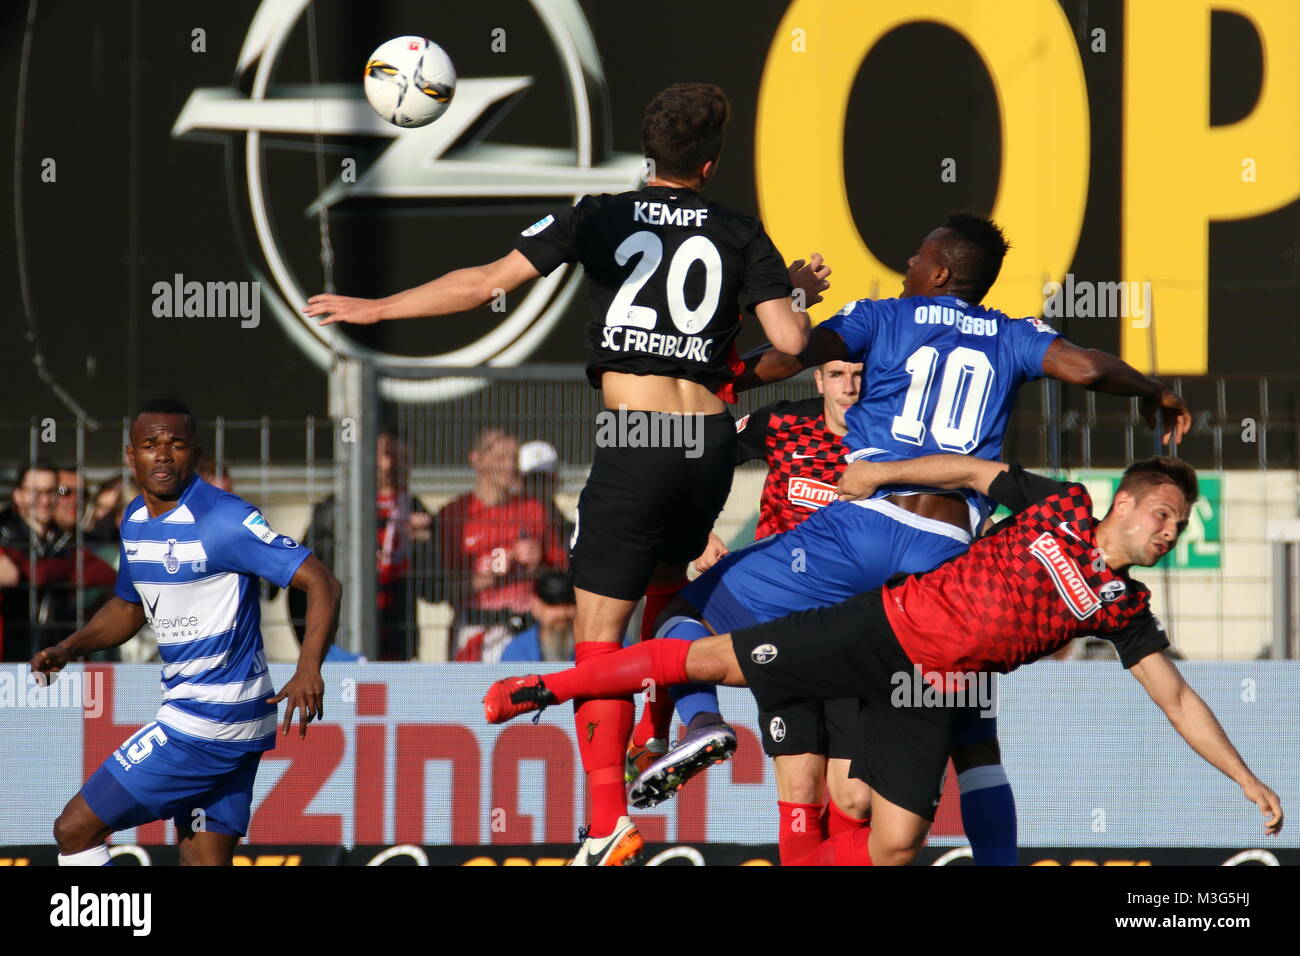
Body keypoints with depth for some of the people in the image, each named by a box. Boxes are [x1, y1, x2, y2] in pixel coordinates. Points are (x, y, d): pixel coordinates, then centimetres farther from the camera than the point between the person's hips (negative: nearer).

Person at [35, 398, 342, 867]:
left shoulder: (224, 520, -17)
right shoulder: (136, 520, 10)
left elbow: (321, 582, -20)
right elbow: (129, 607, 27)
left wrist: (309, 669, -36)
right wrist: (67, 649, 9)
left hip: (207, 722, -9)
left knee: (75, 828, -5)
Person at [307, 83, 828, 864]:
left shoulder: (601, 218, 1)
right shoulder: (740, 235, 6)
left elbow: (490, 282, -1)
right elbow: (791, 342, 0)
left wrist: (376, 309, 9)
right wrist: (803, 292, 23)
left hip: (633, 447, -4)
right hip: (711, 443, 4)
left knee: (599, 630, 0)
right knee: (666, 585, 32)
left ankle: (609, 822, -7)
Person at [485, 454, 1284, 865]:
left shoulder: (1123, 608, 2)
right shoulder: (1059, 506, -3)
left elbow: (1178, 700, 4)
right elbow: (970, 470, 7)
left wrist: (1248, 779, 0)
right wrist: (885, 474, 0)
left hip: (936, 689, 3)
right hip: (884, 626, -3)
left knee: (895, 845, -11)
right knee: (714, 660, -5)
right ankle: (545, 690, 9)